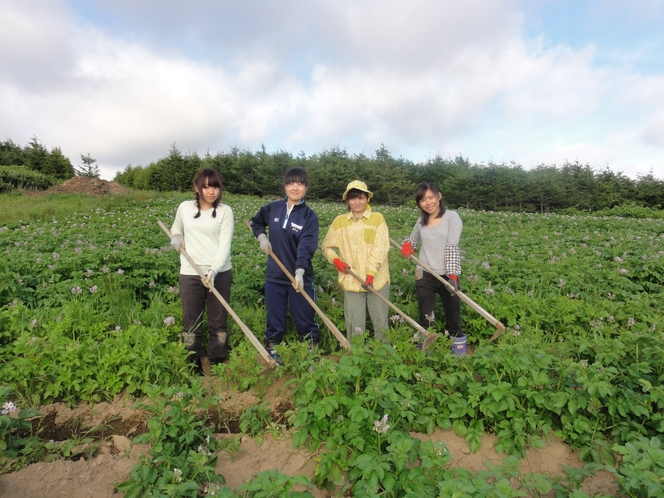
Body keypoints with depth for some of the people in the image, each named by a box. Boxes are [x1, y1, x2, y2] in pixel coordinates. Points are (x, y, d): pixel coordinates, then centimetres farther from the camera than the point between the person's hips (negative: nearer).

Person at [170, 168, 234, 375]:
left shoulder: (225, 211, -4)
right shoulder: (185, 207, 4)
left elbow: (225, 245, -12)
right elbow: (176, 228, 24)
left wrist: (214, 271, -25)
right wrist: (176, 238, 0)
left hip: (220, 274, -2)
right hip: (190, 274, 2)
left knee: (218, 321, 10)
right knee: (191, 322, 11)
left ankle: (218, 364, 25)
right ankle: (193, 365, 28)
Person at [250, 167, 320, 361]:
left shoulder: (309, 216, -10)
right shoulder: (273, 208, 0)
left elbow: (306, 247, -22)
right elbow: (256, 222, 20)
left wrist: (300, 272, -36)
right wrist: (261, 237, 1)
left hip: (300, 276, -2)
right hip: (274, 275, 3)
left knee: (305, 319, 9)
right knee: (274, 318, 15)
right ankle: (271, 351, 32)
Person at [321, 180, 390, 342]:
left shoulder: (377, 218, 0)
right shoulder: (339, 221, 7)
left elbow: (379, 249, -9)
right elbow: (327, 247, 14)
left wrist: (371, 273, -19)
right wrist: (336, 260, -6)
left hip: (377, 280, -1)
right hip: (351, 281, 1)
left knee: (381, 322, 9)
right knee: (355, 325, 7)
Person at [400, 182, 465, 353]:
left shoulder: (452, 217, -5)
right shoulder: (421, 221, 8)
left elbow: (452, 248, -14)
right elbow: (413, 238, 26)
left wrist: (453, 276, -25)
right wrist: (406, 244, 1)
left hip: (447, 276, -3)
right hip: (425, 276, 3)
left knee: (454, 321, 9)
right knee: (425, 320, 10)